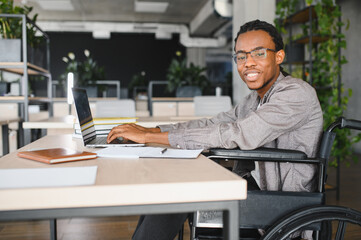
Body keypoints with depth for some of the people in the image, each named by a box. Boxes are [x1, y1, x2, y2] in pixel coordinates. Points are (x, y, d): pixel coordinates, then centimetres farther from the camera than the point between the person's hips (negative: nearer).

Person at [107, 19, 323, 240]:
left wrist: (151, 137, -26)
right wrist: (152, 130, -1)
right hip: (256, 185, 8)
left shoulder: (297, 93, -17)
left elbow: (237, 135, -27)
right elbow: (213, 123, 13)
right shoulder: (256, 99, 12)